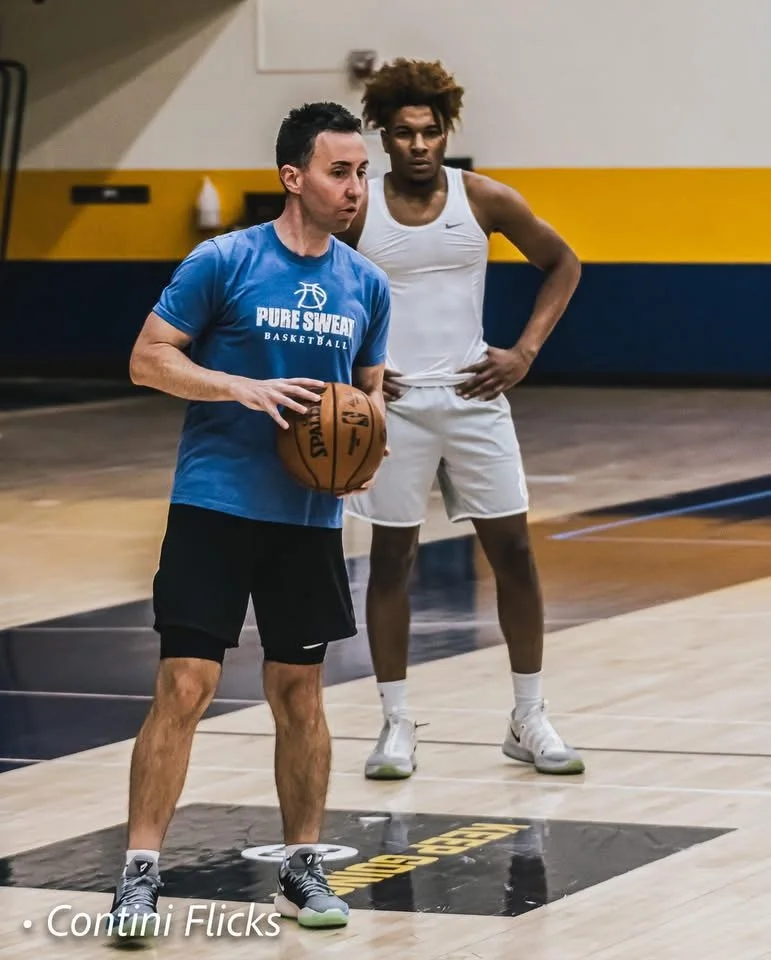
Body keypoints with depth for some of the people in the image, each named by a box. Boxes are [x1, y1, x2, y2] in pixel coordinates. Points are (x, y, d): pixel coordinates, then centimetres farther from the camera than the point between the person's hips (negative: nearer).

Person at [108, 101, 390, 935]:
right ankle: (140, 873, -4)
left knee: (298, 690, 10)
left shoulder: (366, 285, 6)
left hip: (310, 516, 4)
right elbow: (148, 359, -7)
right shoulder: (223, 262, -8)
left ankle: (302, 867, 20)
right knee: (184, 686, -8)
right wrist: (245, 388, -19)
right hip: (215, 504, -4)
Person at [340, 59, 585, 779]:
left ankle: (528, 720, 12)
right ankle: (396, 725, 11)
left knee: (513, 550, 2)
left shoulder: (485, 200, -4)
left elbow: (562, 265, 9)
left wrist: (525, 352, 0)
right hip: (392, 399, -1)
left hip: (473, 396, 1)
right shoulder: (356, 210, -6)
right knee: (391, 557, 2)